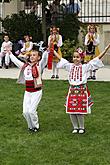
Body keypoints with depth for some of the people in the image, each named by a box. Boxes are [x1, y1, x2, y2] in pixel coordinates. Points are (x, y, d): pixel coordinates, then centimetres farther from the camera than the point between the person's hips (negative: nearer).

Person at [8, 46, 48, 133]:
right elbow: (15, 60, 21)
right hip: (27, 92, 5)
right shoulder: (25, 66, 9)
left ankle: (36, 126, 13)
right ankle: (30, 126, 22)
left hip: (36, 92, -5)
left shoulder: (39, 65, -4)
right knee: (25, 111, 1)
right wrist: (10, 53, 29)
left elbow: (45, 58, -19)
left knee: (31, 110, -10)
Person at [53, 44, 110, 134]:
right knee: (71, 111, 4)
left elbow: (98, 58, -7)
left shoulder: (85, 67, -3)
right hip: (72, 90, 3)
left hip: (82, 90, -3)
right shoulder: (70, 66, 6)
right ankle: (75, 127, 23)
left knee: (80, 111, -2)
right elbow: (60, 58, 15)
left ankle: (81, 127, 19)